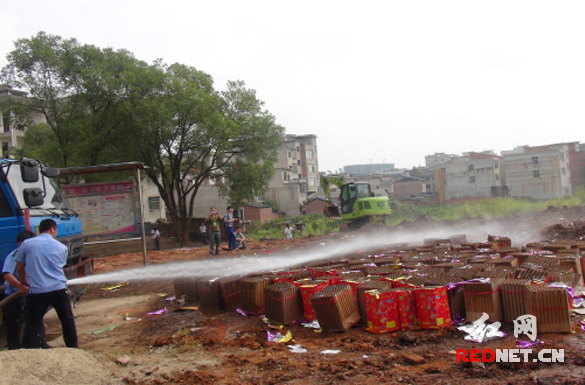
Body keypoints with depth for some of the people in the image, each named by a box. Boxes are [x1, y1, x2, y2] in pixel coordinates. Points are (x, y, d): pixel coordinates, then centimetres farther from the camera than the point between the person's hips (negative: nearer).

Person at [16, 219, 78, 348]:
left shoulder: (26, 244, 2)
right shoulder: (62, 248, 6)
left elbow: (20, 269, 9)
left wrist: (26, 284, 26)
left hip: (36, 291, -1)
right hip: (59, 289, 1)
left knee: (32, 325, 6)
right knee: (67, 321, 16)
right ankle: (73, 348, 26)